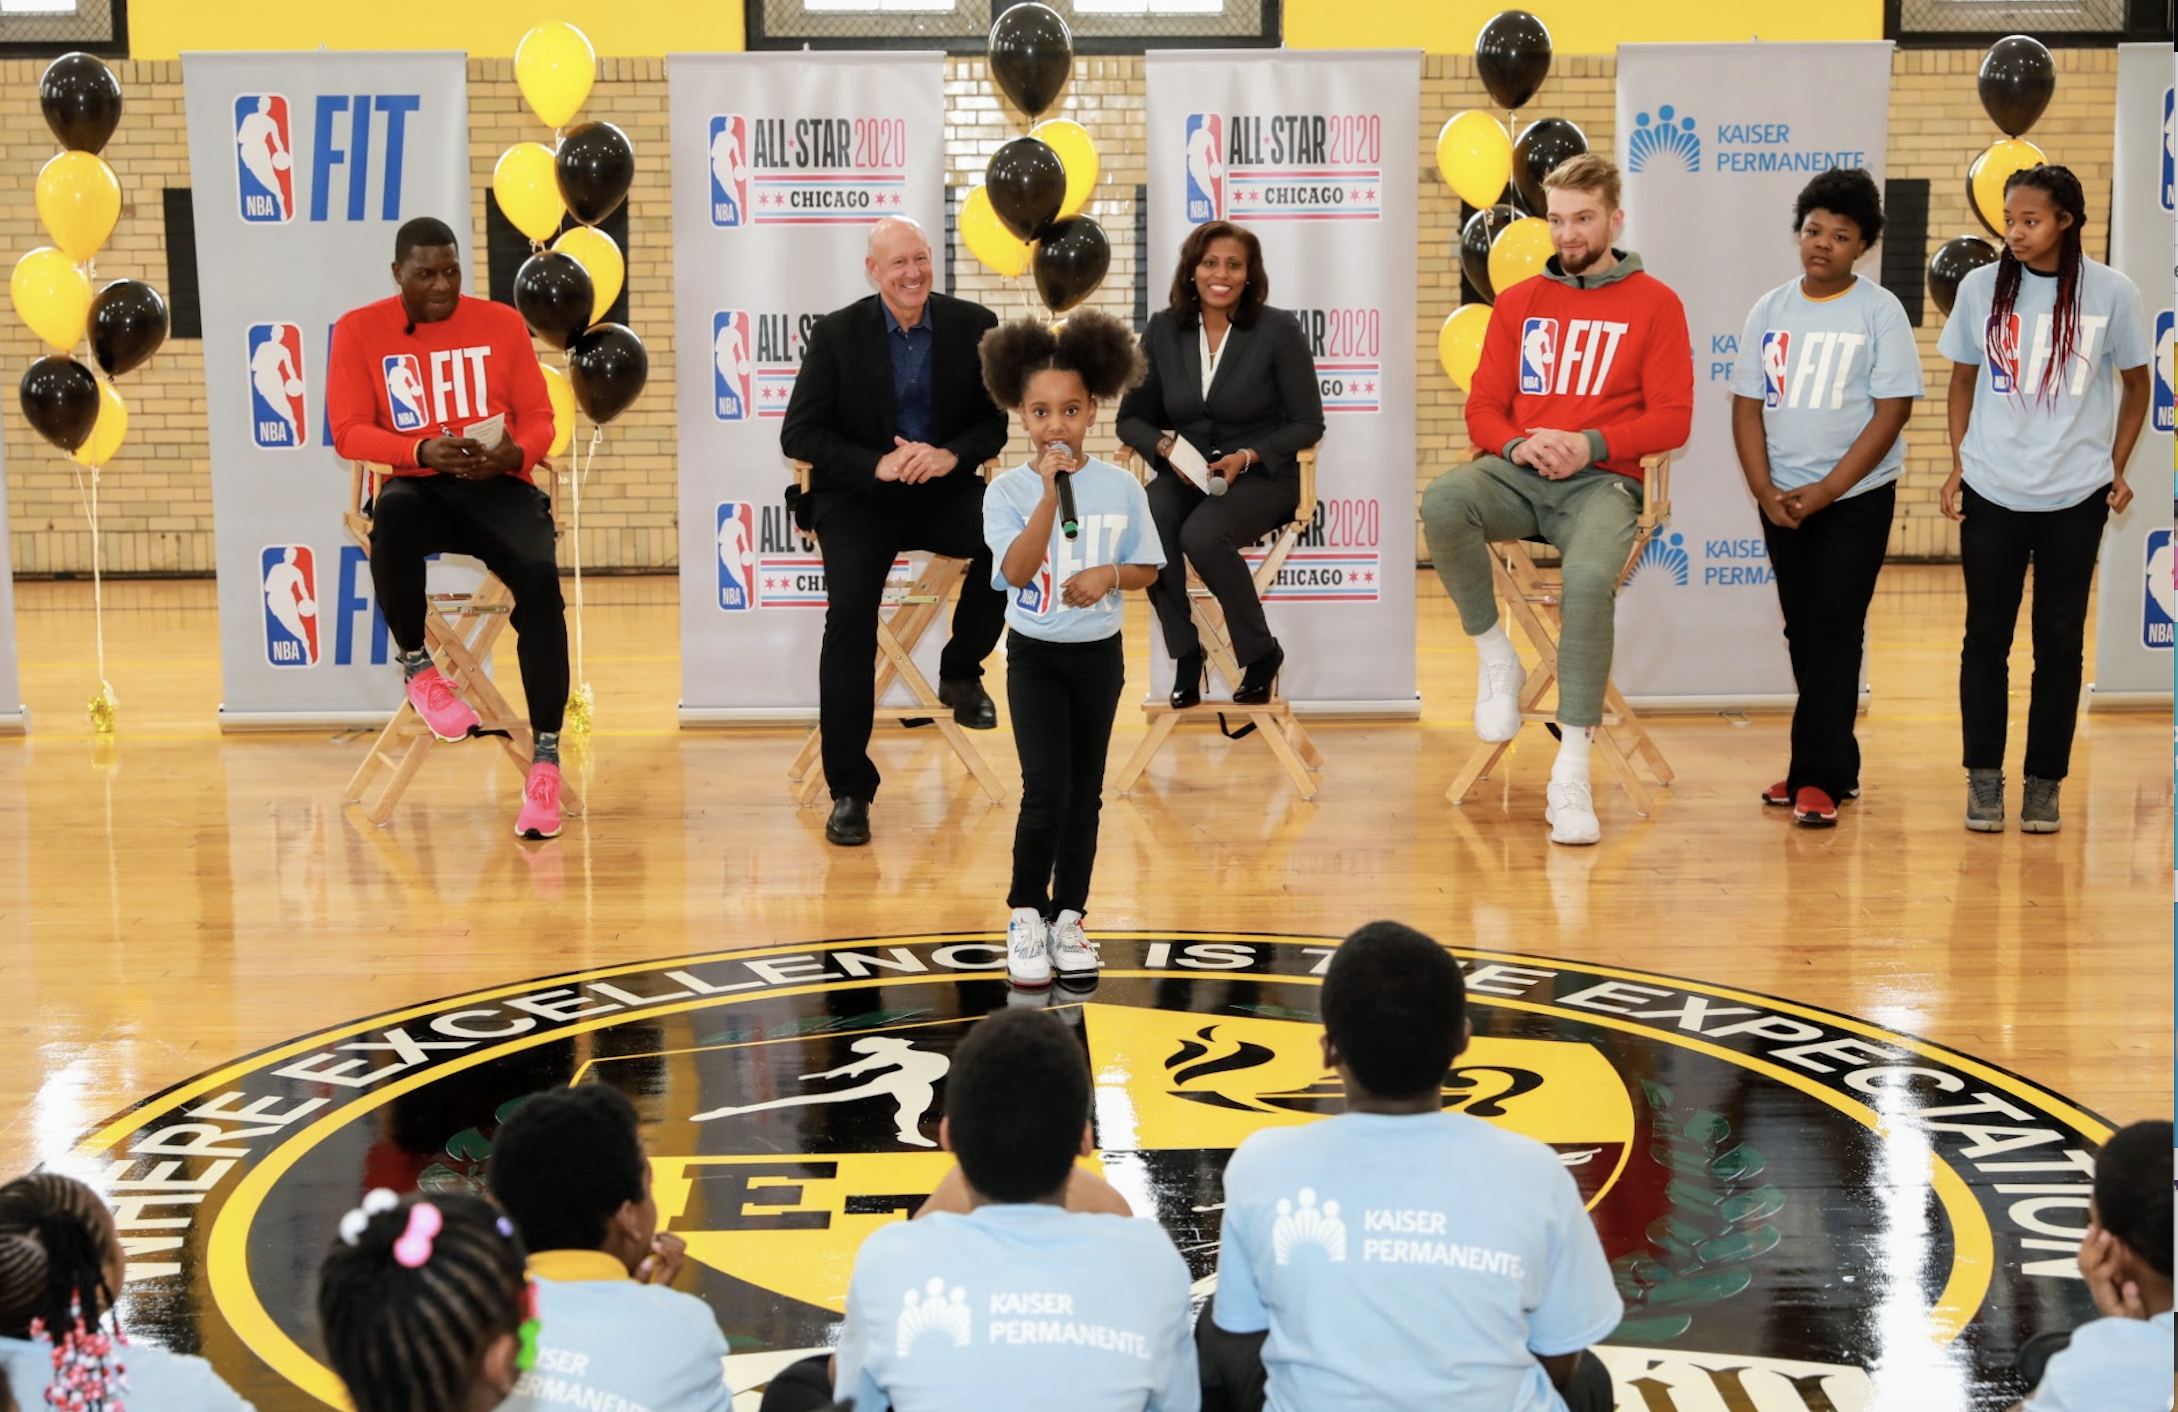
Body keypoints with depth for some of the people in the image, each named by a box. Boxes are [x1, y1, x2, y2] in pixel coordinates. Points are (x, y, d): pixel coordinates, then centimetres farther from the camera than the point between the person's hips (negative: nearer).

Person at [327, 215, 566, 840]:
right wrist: (421, 450, -19)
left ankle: (546, 756, -27)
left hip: (497, 485, 1)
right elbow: (349, 432, -1)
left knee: (539, 576, -30)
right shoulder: (360, 330, 5)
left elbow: (539, 417, 8)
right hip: (417, 486, -1)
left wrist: (515, 453, -16)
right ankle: (417, 666, -14)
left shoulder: (501, 323, 8)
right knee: (393, 512, -39)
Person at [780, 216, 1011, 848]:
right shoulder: (837, 334, -3)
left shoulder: (973, 325, 1)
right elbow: (798, 433, -5)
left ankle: (961, 671, -1)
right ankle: (849, 790, -15)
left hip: (944, 490, 2)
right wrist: (876, 465, -20)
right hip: (857, 499, -2)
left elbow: (999, 417, 1)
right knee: (850, 612, -24)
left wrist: (951, 454, -20)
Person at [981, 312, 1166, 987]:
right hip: (1035, 655, -2)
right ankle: (1026, 913, 6)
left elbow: (1147, 569, 3)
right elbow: (1017, 571, -24)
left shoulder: (1121, 486, -5)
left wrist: (1110, 574, -18)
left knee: (1085, 791, 9)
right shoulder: (1008, 489, -11)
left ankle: (1068, 916, 20)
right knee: (1046, 789, -11)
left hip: (1099, 654, 3)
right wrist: (1049, 494, -31)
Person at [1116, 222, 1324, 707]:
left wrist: (1247, 457, -18)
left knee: (1202, 535, -34)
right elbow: (1131, 417, 9)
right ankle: (1185, 653, -13)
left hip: (1261, 476, -3)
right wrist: (1164, 446, -13)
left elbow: (1307, 424, -3)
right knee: (1145, 527, -32)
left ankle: (1261, 651, -10)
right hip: (1184, 473, 3)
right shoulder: (1163, 330, 4)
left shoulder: (1279, 331, -5)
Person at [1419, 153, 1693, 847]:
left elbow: (1672, 418, 1)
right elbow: (1483, 407, 14)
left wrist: (1590, 444, -14)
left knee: (1590, 576, -36)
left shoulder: (1654, 303, 7)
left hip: (1601, 481, -3)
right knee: (1442, 501, -32)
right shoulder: (1519, 302, 17)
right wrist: (1518, 445, -9)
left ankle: (1572, 769, -31)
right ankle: (1496, 659, -12)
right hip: (1518, 475, 3)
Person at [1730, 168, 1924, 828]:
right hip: (1781, 499, 5)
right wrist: (1764, 490, -8)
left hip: (1856, 498, -4)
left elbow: (1892, 410, -10)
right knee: (1803, 632, 9)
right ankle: (1836, 766, 19)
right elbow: (1747, 404, 5)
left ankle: (1817, 776, -4)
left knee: (1835, 632, -6)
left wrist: (1827, 489, -16)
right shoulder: (1770, 310, 5)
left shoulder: (1880, 311, -6)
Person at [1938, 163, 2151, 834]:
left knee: (2059, 640, 5)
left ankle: (2044, 784, 14)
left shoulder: (2111, 292, -4)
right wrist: (1957, 465, 3)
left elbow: (2136, 385, 8)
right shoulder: (1981, 287, 0)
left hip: (2075, 499, -1)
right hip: (1991, 494, 1)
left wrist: (2116, 468, 2)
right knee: (1986, 635, 4)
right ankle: (1984, 779, 14)